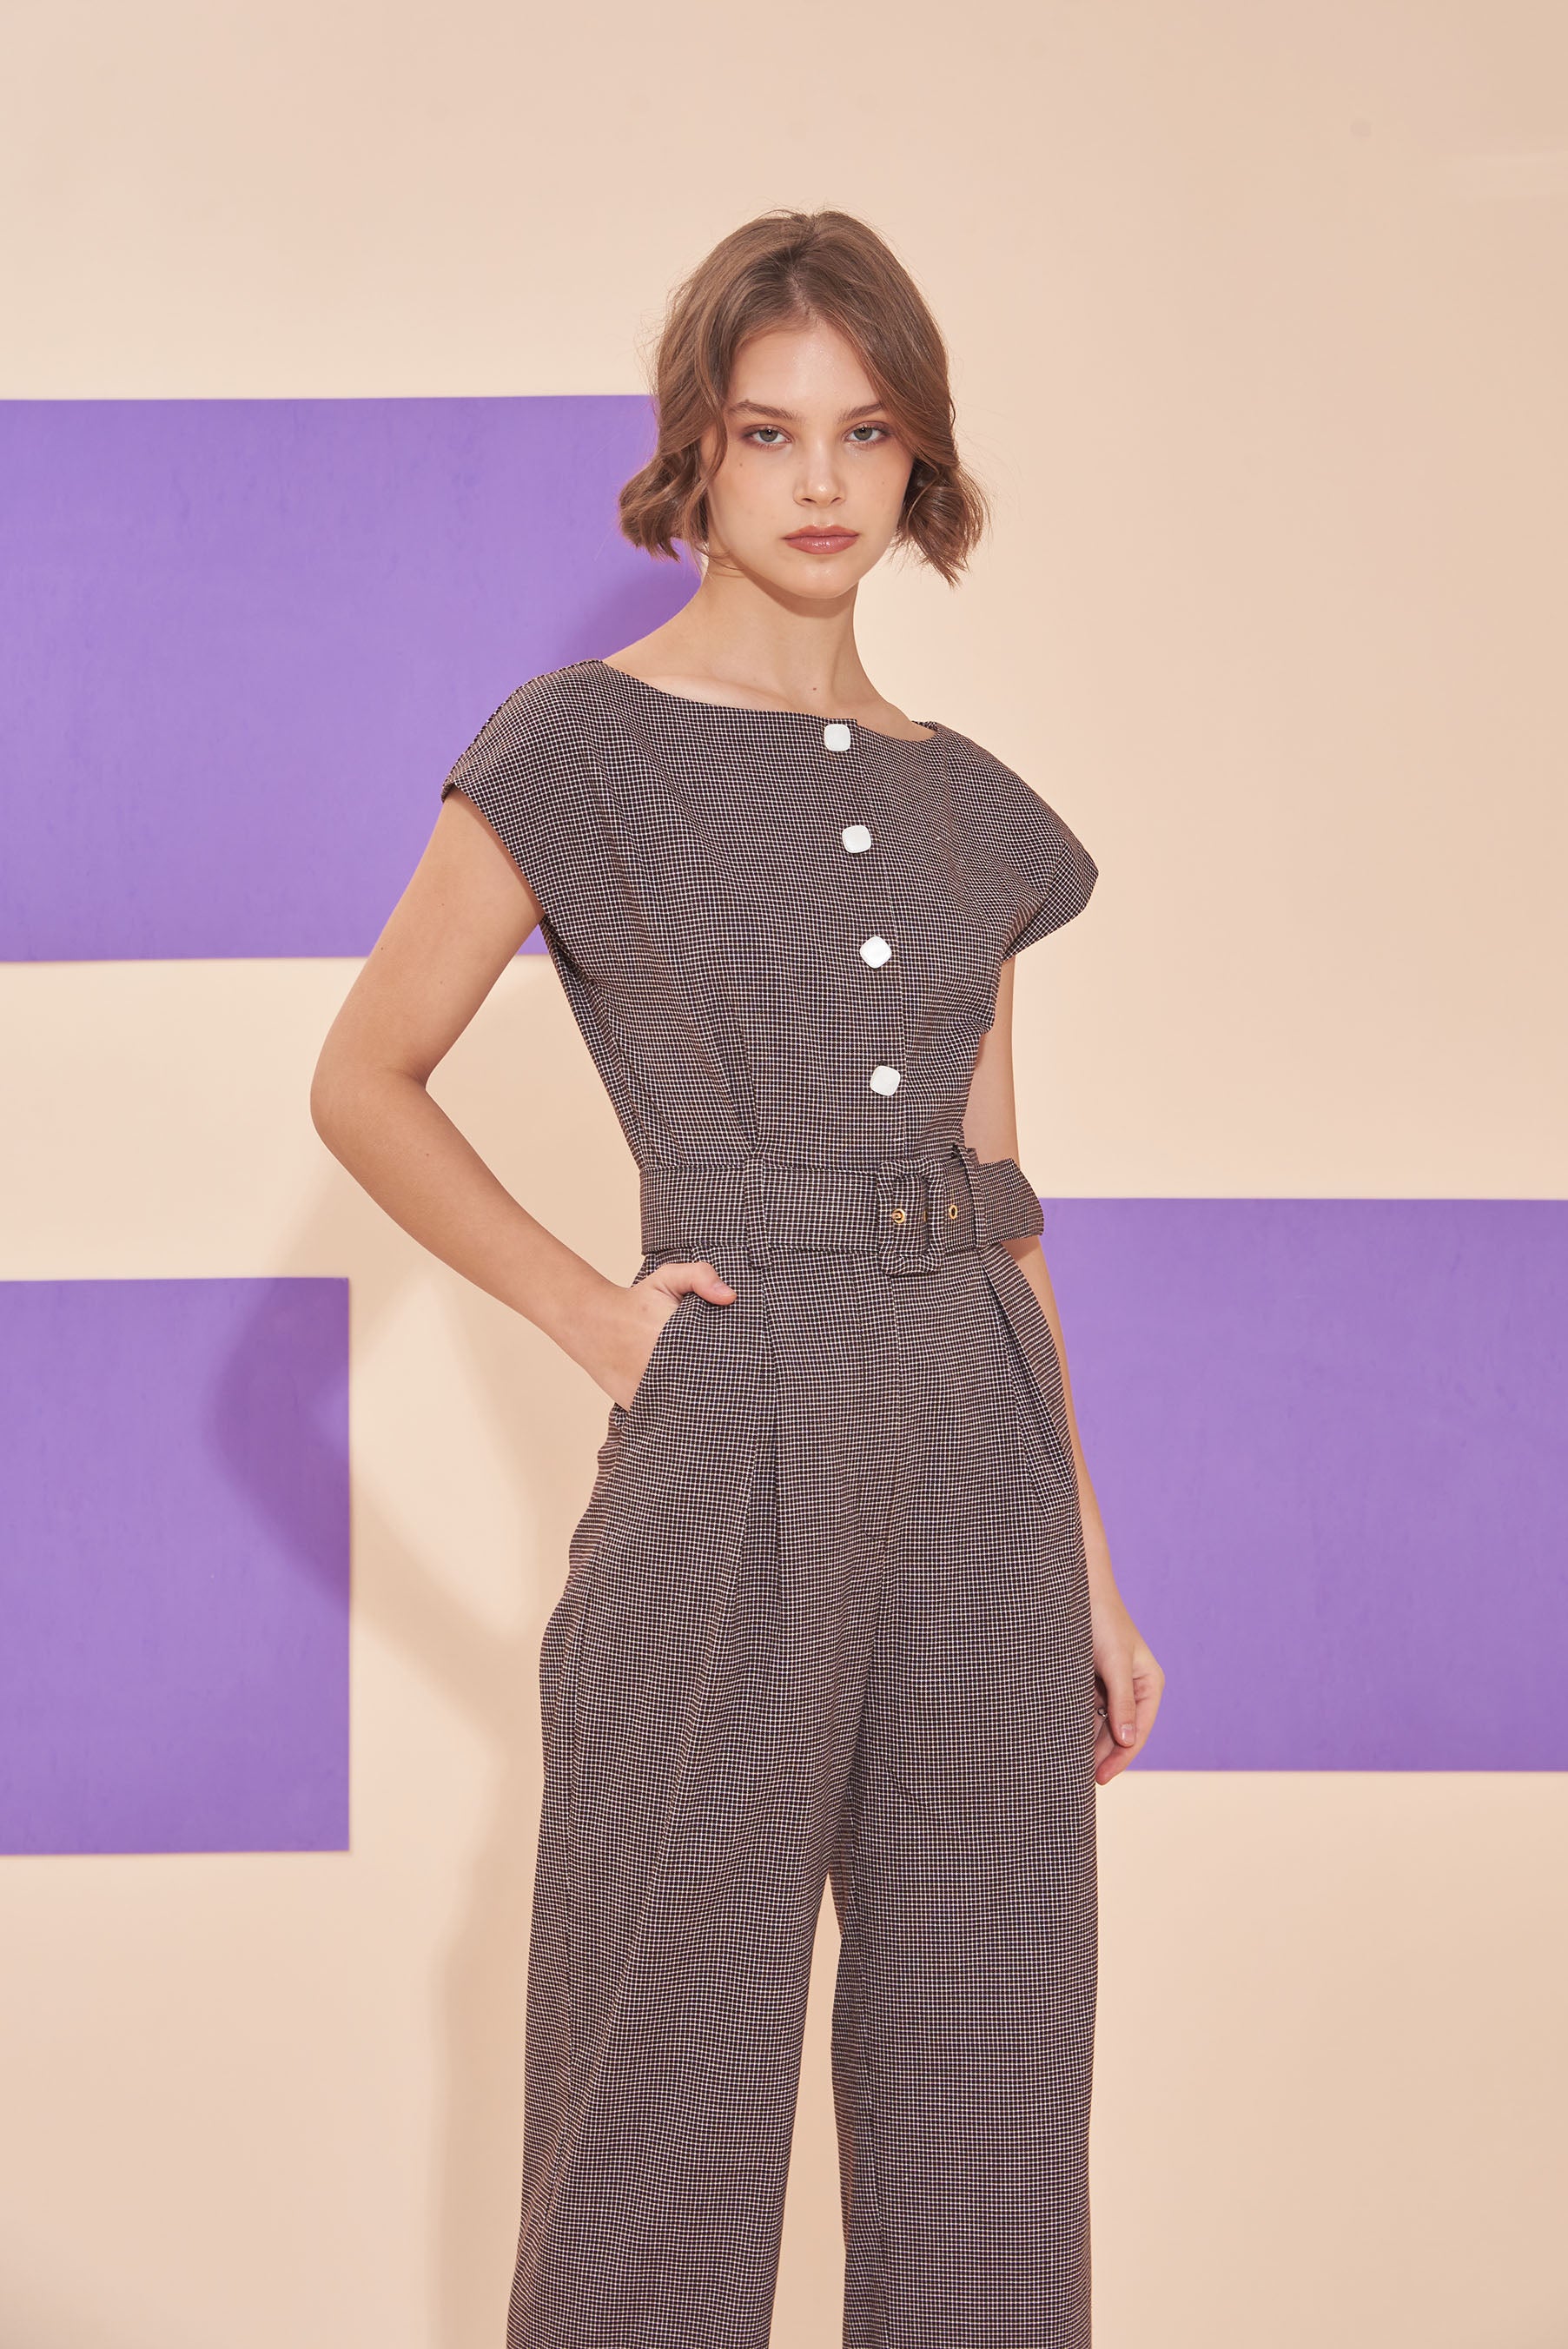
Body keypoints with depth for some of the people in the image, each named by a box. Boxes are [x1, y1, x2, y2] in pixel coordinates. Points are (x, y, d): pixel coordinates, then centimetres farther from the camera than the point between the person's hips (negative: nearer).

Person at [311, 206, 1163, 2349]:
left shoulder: (965, 806, 11)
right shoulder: (582, 750, -3)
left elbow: (995, 1193, 13)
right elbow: (365, 1083, 2)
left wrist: (1090, 1569, 12)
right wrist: (588, 1311, -7)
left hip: (979, 1447, 5)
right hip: (737, 1446, -5)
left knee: (997, 2081, 11)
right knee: (682, 2093, 4)